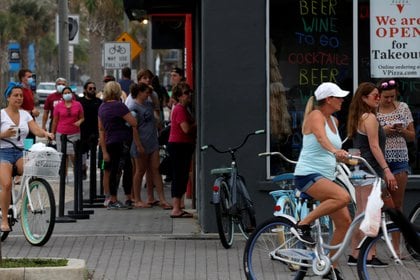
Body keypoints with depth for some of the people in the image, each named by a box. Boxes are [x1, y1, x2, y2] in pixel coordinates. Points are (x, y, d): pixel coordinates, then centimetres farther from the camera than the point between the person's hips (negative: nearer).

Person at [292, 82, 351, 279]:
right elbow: (321, 137, -33)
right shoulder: (316, 116, -9)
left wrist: (346, 159, 23)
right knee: (343, 197, -32)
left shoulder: (334, 121, 17)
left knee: (344, 221, 0)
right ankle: (303, 225, -20)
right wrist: (334, 150, -49)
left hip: (325, 177, 9)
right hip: (308, 175, -9)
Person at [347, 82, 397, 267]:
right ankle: (370, 256, -10)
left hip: (359, 168, 10)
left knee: (361, 213, 11)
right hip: (370, 169, -10)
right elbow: (374, 146, -17)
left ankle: (354, 255, 14)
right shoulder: (370, 118, -12)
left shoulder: (357, 118, 18)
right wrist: (386, 170, -19)